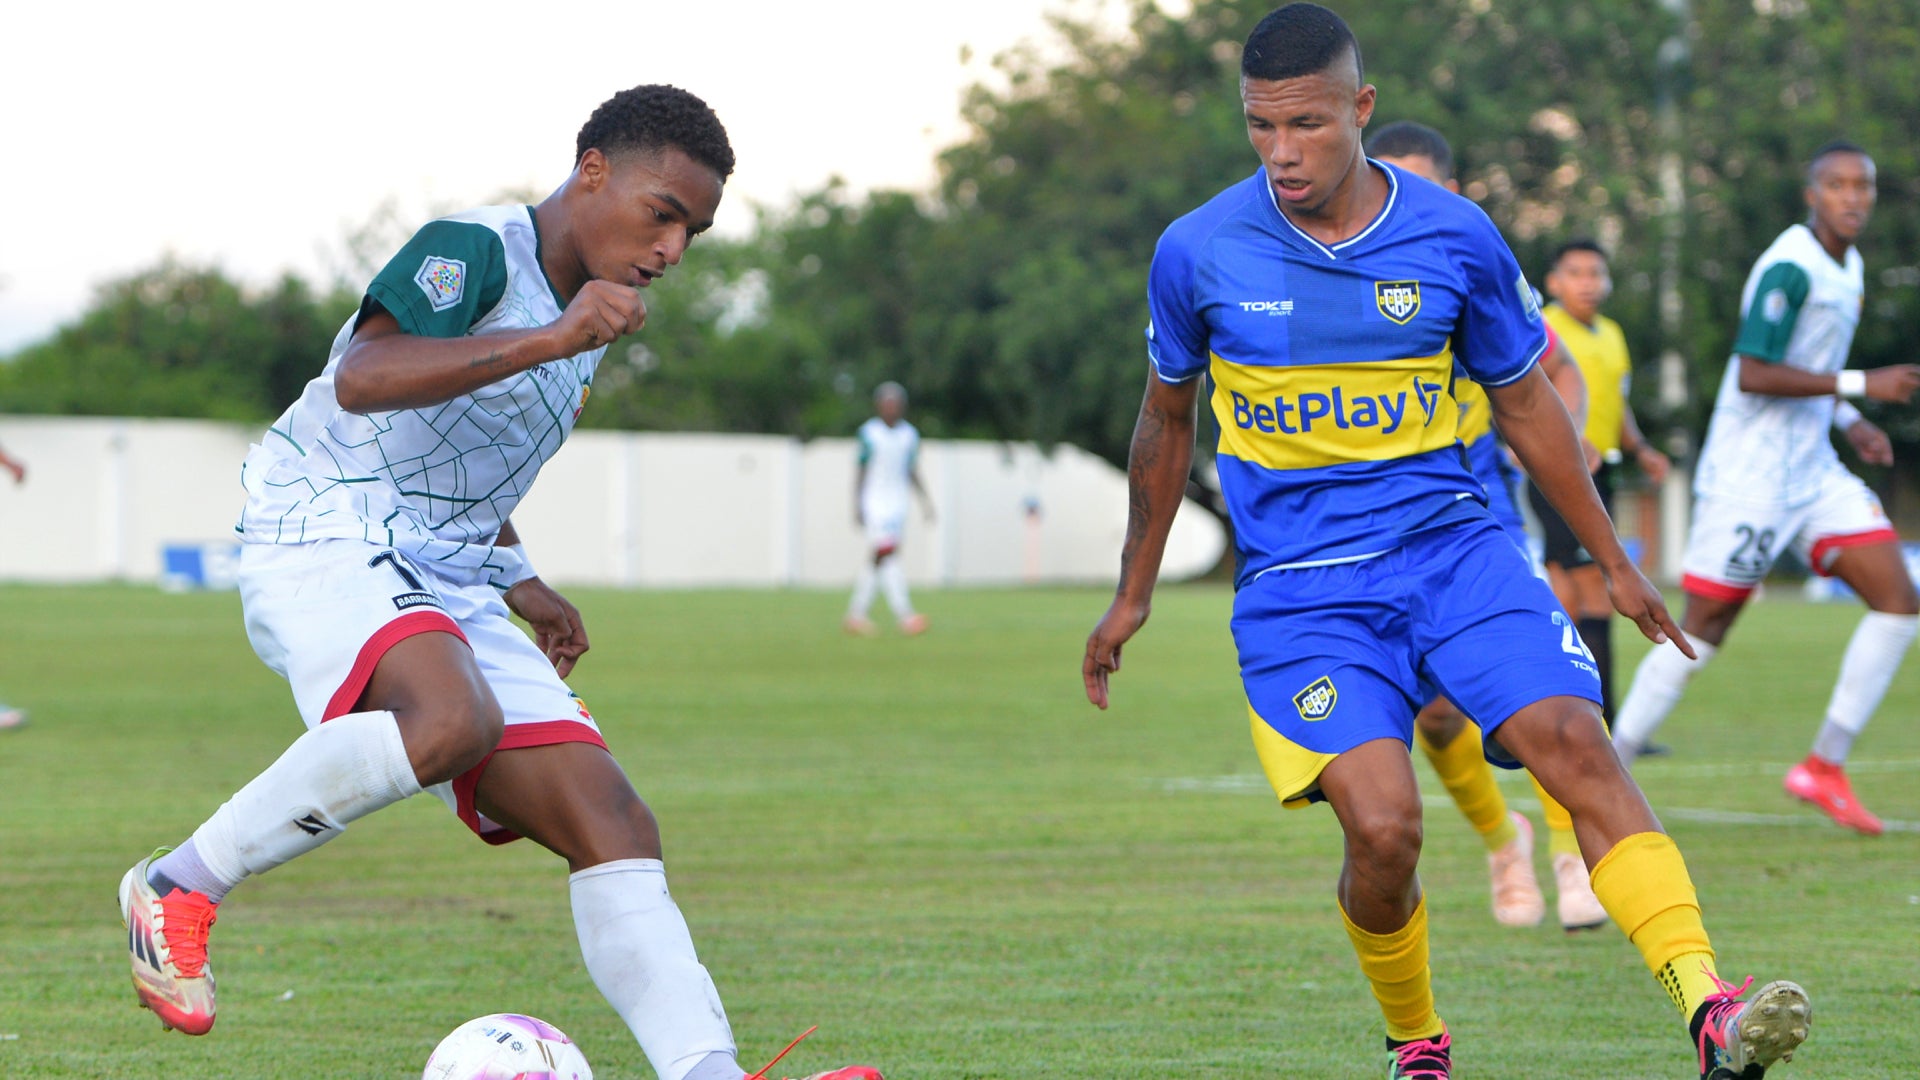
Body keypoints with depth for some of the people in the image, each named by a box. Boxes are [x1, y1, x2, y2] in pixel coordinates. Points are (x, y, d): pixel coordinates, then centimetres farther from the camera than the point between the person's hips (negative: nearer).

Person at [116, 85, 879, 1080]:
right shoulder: (473, 251, -9)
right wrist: (551, 340, -31)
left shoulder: (581, 319, 19)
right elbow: (361, 378, -28)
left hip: (448, 587, 9)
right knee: (450, 722, -38)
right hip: (324, 540, -9)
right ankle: (179, 887, -19)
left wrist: (519, 584, 25)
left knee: (611, 824, -8)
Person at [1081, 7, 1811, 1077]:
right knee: (1383, 826, -19)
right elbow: (1169, 416, 15)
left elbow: (1526, 402, 13)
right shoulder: (1198, 253, -2)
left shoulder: (1457, 238, -1)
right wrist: (1134, 592, 21)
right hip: (1298, 584, -1)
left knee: (1574, 743, -22)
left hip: (1452, 544, 1)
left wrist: (1614, 561, 18)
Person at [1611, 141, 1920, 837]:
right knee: (1703, 630, -5)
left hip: (1811, 468, 9)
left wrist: (1850, 422, 12)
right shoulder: (1790, 267, -16)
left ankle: (1825, 767, 0)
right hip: (1749, 476, -9)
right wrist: (1860, 384, -22)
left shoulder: (1847, 266, 14)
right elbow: (1753, 373, -24)